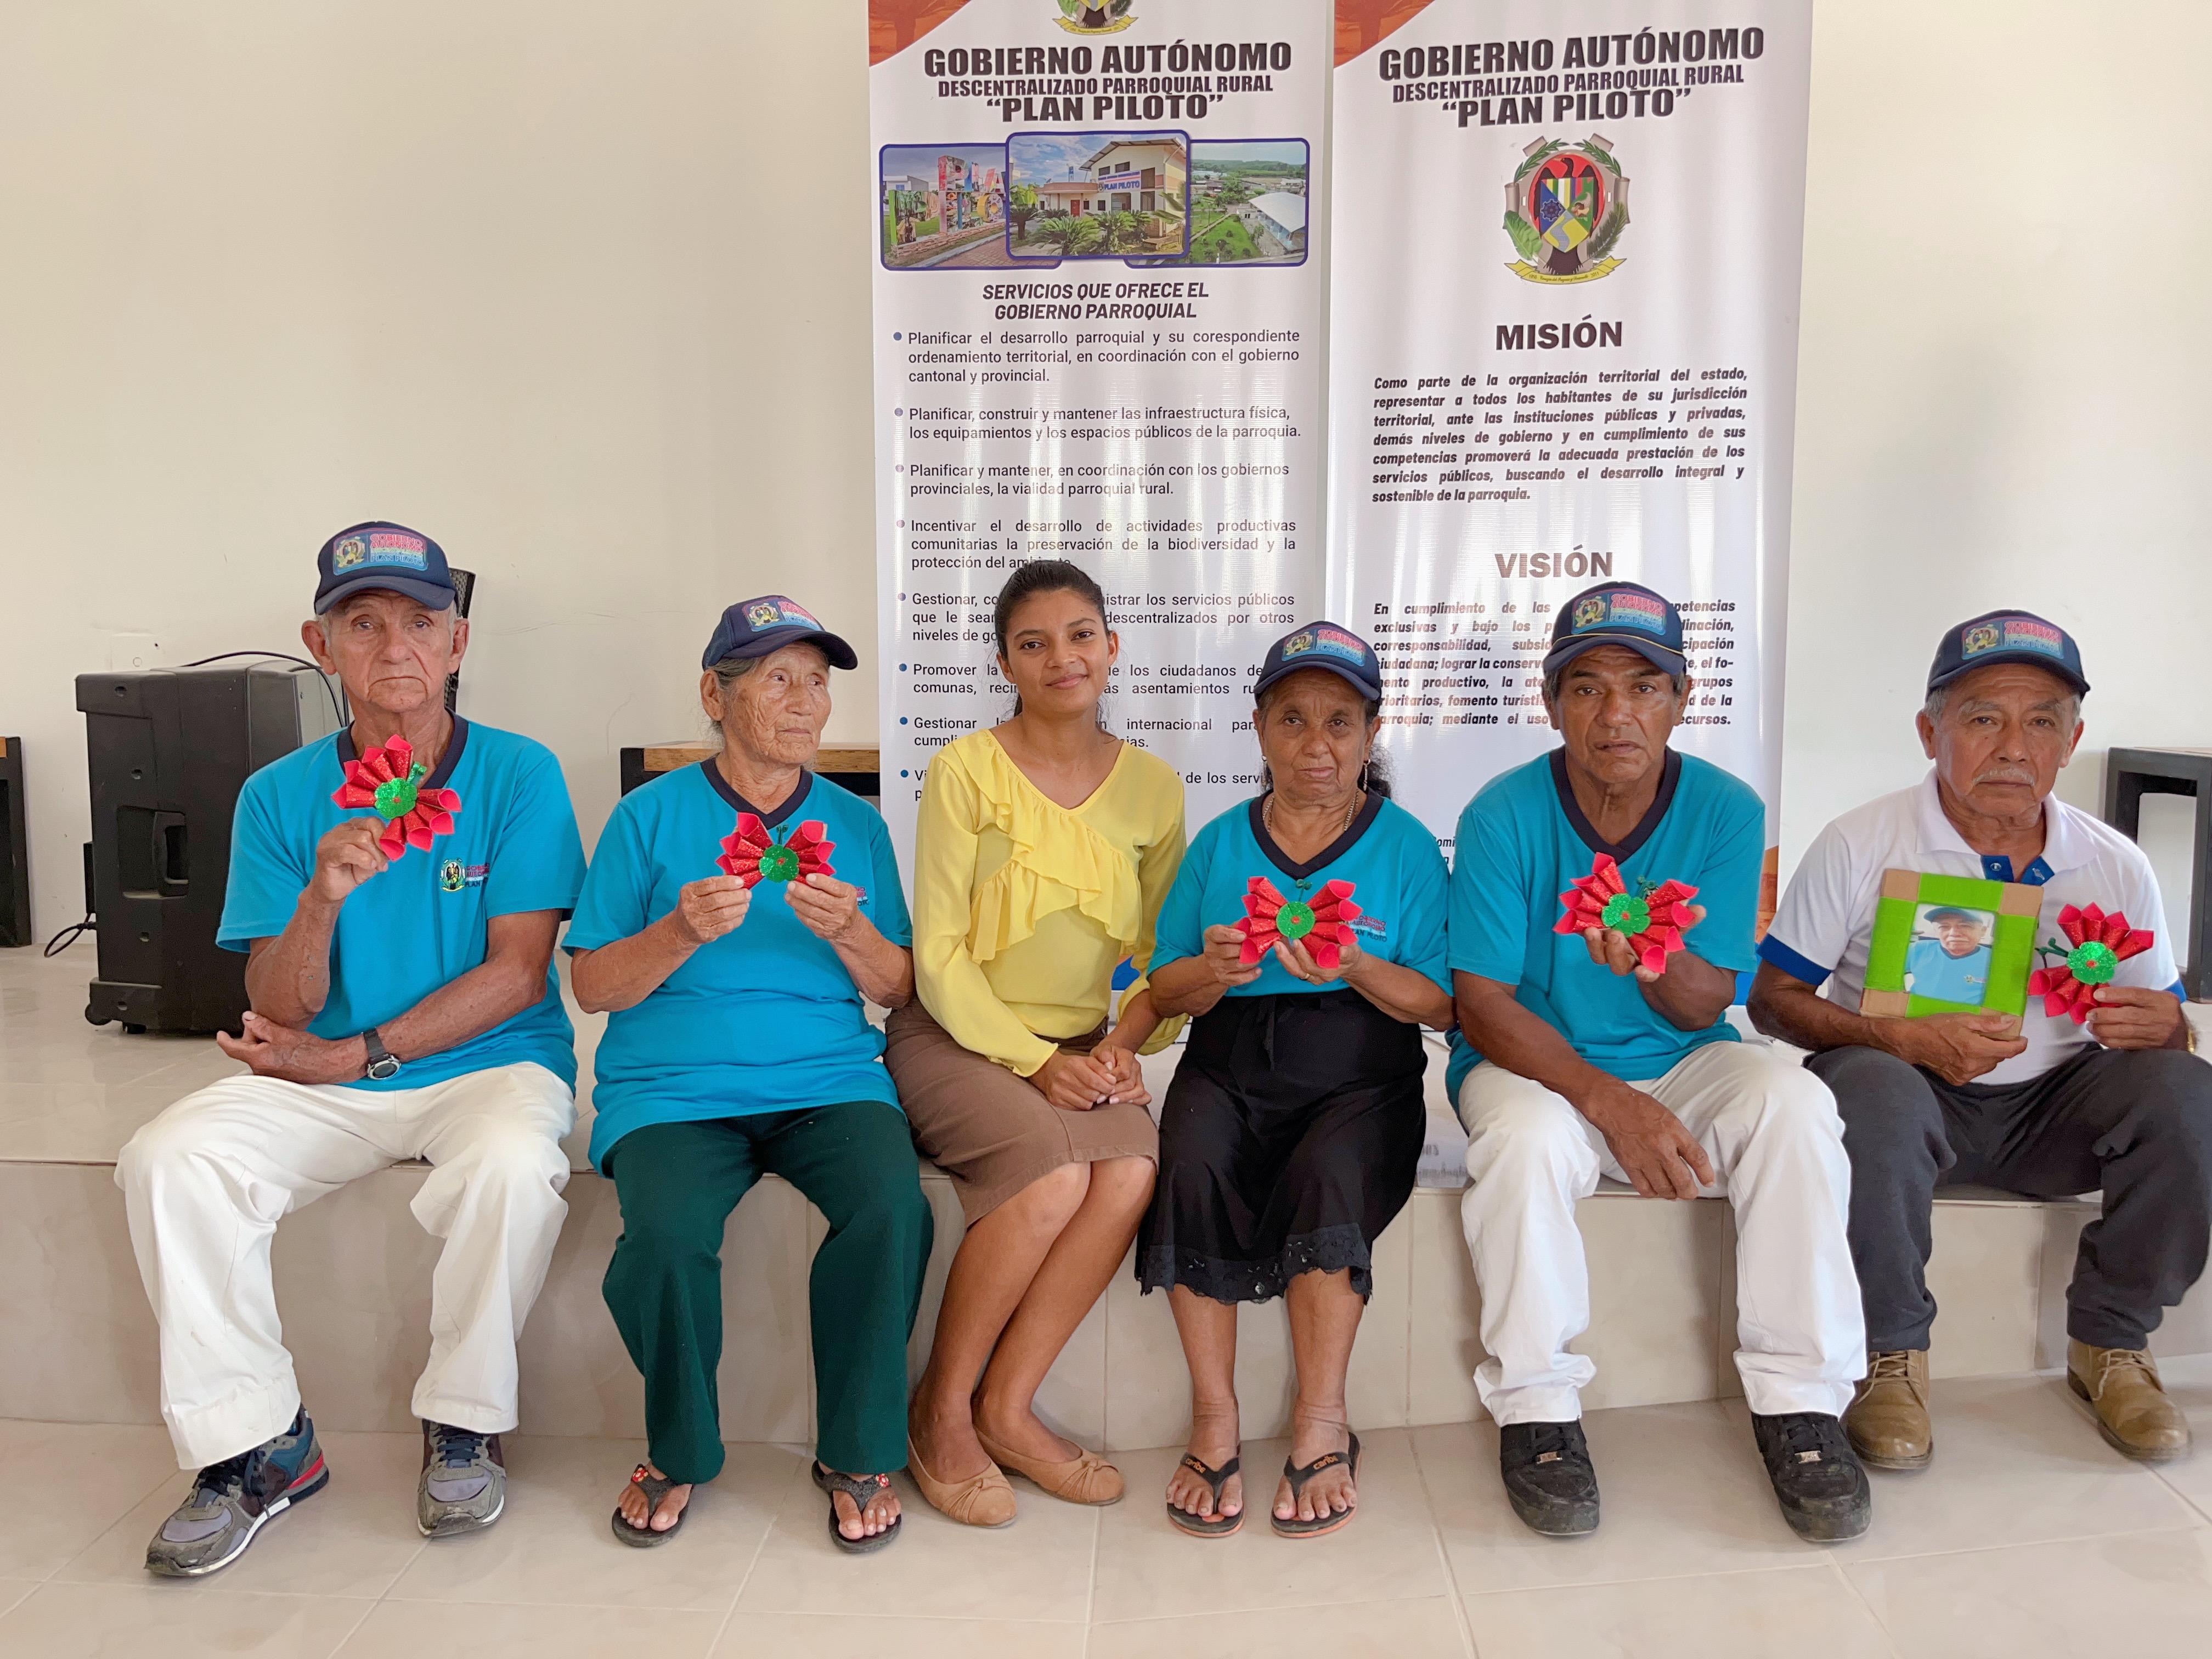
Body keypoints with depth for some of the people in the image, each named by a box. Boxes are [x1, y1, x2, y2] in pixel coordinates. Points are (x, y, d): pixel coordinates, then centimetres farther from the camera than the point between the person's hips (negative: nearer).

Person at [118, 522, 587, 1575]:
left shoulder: (519, 775, -5)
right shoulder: (281, 795, 3)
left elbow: (517, 976, -8)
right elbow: (278, 1011, -3)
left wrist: (356, 1055, -11)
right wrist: (323, 900, -23)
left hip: (490, 1063, -3)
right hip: (321, 1076, 3)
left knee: (516, 1163, -34)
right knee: (168, 1162, -21)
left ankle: (463, 1423, -7)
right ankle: (259, 1446, -3)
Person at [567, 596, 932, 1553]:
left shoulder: (855, 825, 13)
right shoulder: (651, 816, 7)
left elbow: (898, 993, 10)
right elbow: (591, 985, 4)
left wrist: (848, 933, -12)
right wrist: (684, 933, -14)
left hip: (827, 1079, 2)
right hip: (673, 1087, -1)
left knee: (891, 1208, -28)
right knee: (666, 1233, -30)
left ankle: (857, 1454, -4)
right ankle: (679, 1452, 2)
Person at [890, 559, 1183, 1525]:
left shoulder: (1153, 787, 6)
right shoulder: (966, 770, -5)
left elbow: (1163, 953, 9)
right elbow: (939, 955, -8)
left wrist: (1125, 1046, -10)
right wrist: (1035, 1060, -17)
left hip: (1081, 1050, 4)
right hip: (957, 1037, -3)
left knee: (1131, 1172, -27)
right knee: (1052, 1175, -30)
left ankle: (1004, 1409, -8)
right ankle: (940, 1410, -6)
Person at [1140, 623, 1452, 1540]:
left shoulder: (1406, 845, 7)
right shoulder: (1220, 842, 13)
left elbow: (1439, 1006, 1)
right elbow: (1166, 992, 11)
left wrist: (1356, 969, -17)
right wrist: (1216, 969, -12)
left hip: (1359, 1076, -1)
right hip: (1230, 1063, 2)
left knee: (1329, 1176, -32)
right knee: (1193, 1167, -30)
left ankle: (1323, 1424, -13)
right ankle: (1214, 1419, -15)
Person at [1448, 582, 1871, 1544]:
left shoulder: (1728, 811, -6)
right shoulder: (1503, 815, -12)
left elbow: (1704, 1008, -8)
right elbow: (1484, 1004, -15)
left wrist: (1659, 961, -34)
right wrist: (1613, 1106, -28)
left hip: (1679, 1065, 2)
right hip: (1536, 1061, -2)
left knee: (1794, 1103, -26)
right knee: (1529, 1132, -34)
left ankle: (1799, 1399, -12)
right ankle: (1535, 1407, -14)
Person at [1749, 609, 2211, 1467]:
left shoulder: (2117, 867, 0)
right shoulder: (1858, 847, -10)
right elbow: (1773, 996, -8)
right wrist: (1905, 1040, -24)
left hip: (2050, 1107, 4)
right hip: (1908, 1084, -3)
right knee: (1870, 1089, -37)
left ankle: (2109, 1344, -2)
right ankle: (1892, 1353, -15)